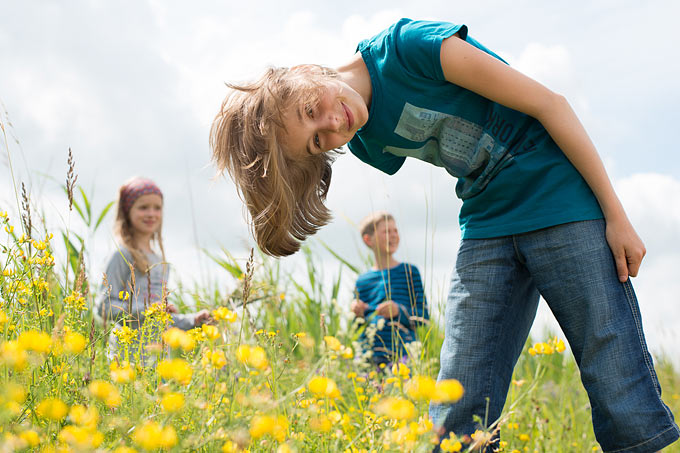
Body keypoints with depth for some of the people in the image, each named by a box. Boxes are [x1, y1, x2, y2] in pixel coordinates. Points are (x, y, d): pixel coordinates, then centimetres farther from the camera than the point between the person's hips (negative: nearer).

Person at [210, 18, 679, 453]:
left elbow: (550, 104, -14)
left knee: (623, 402, -11)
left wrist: (616, 214, -13)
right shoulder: (369, 144, 0)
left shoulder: (408, 45, -18)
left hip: (565, 207, -5)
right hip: (487, 231, 5)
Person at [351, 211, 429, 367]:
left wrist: (399, 311, -14)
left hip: (401, 354, -2)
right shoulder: (362, 281, 12)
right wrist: (359, 315, -4)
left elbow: (424, 316, 2)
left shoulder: (409, 272, 5)